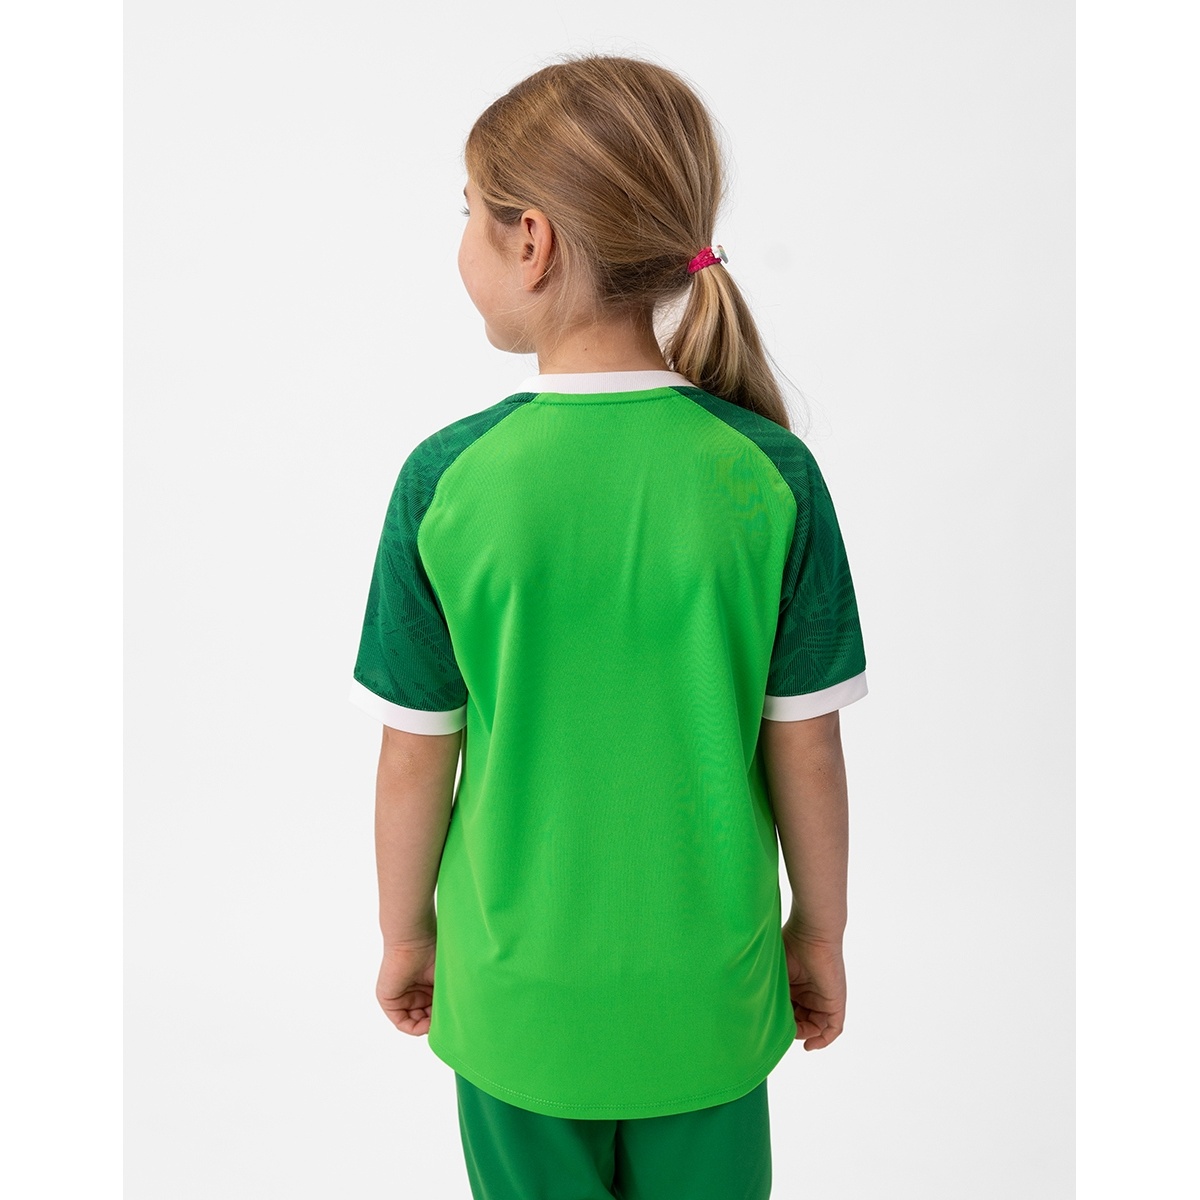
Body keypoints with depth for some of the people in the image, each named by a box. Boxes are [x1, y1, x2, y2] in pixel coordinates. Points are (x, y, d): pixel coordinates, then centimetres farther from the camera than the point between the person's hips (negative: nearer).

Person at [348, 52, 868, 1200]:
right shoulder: (770, 473, -16)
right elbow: (805, 749, -9)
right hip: (706, 988, 1)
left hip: (517, 989, 0)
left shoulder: (445, 479, -18)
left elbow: (417, 757, -9)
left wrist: (405, 932, 8)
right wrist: (820, 930, 8)